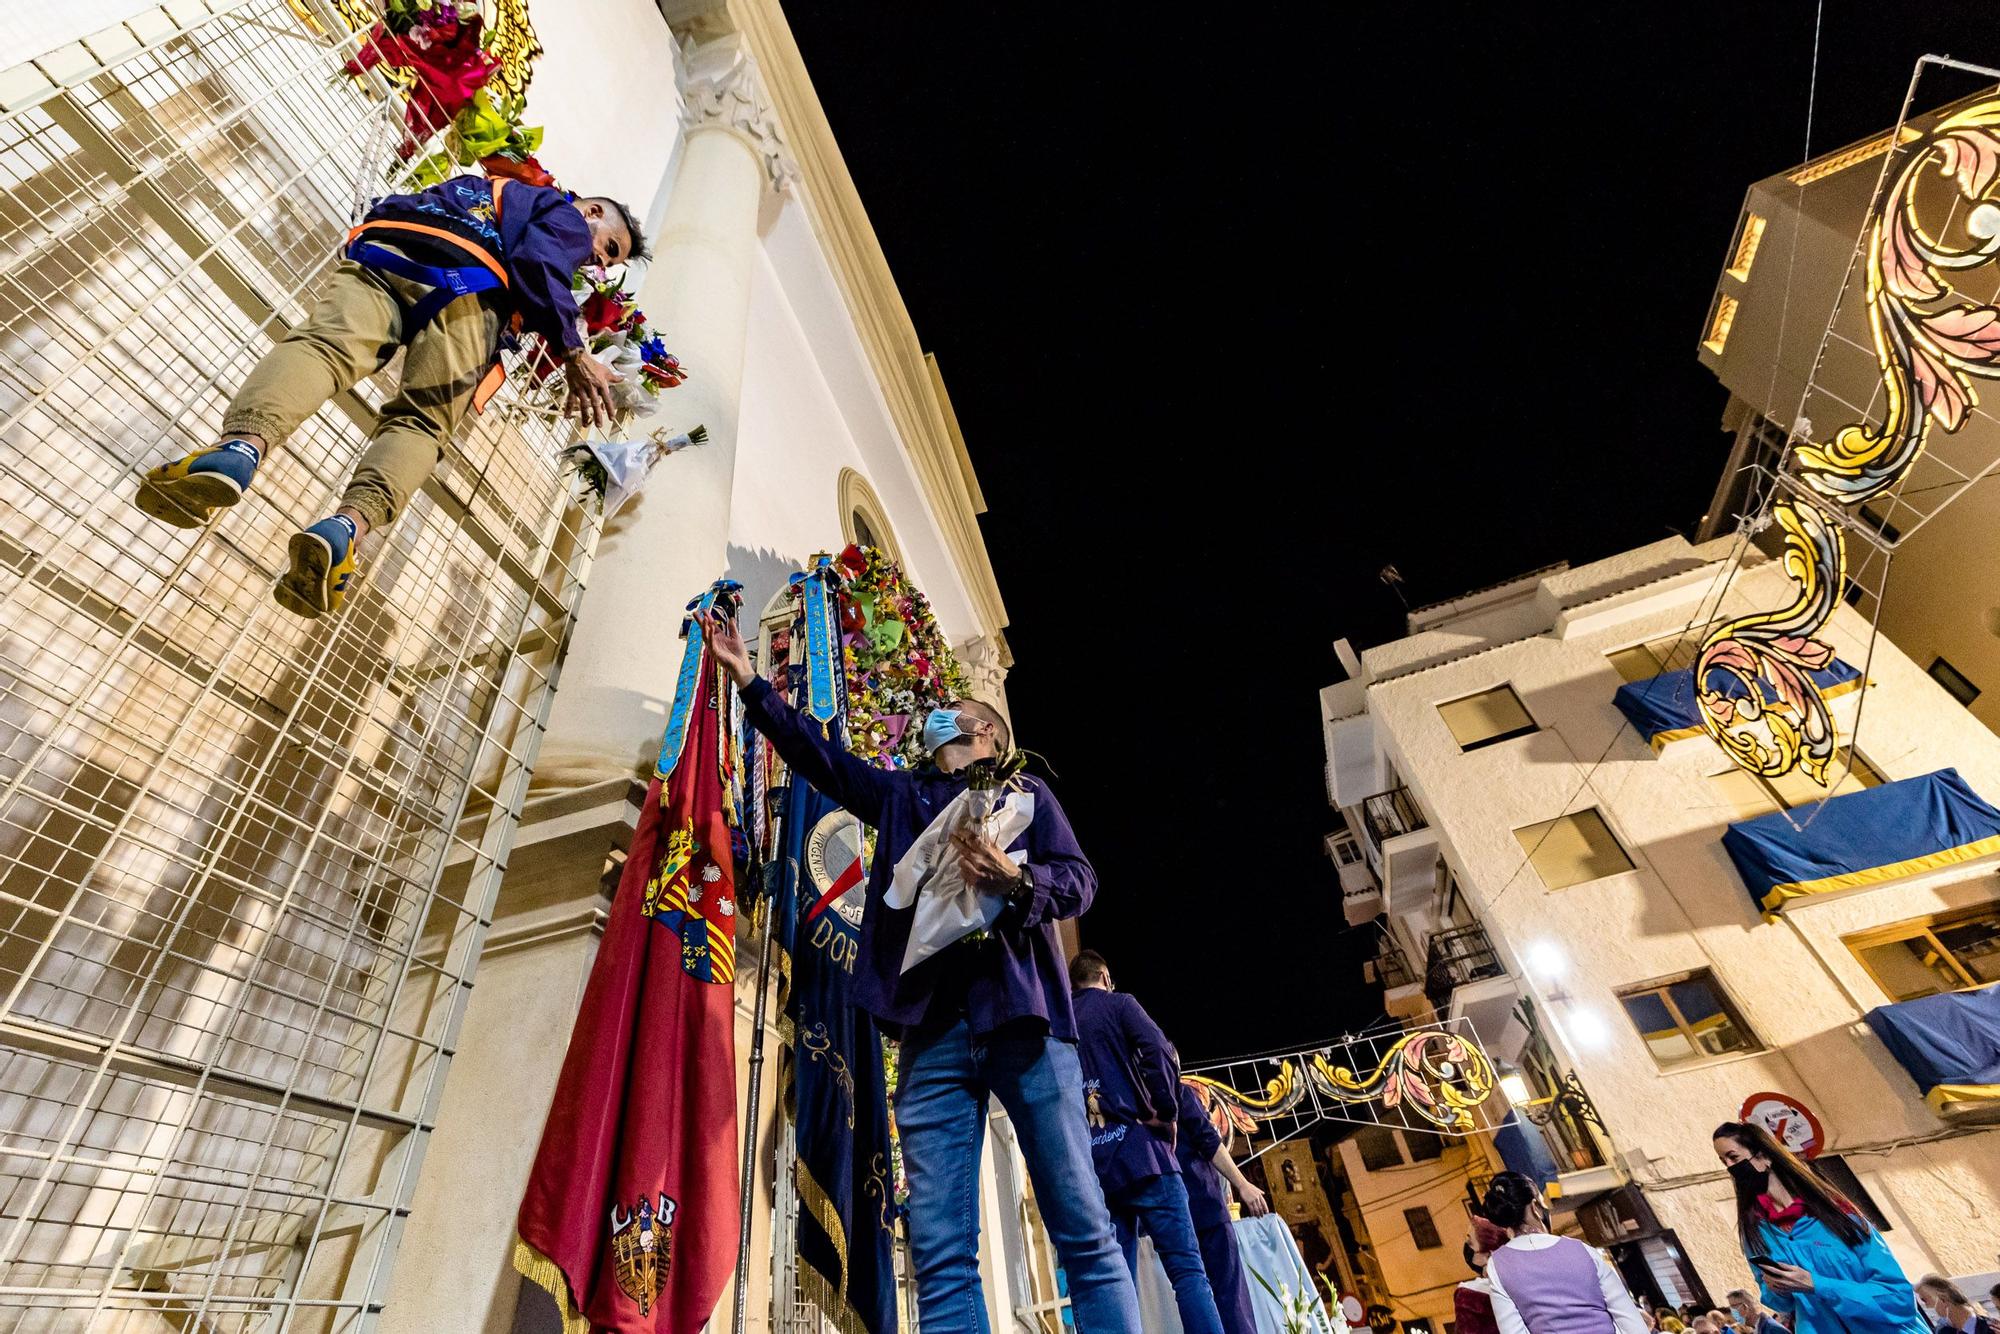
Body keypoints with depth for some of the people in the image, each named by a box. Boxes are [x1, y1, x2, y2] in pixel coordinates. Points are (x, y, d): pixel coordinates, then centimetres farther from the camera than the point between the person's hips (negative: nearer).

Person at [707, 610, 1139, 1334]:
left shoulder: (1025, 791, 15)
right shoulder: (899, 793, 25)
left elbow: (1080, 880, 4)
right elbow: (817, 753, 20)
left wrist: (1016, 880, -17)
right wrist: (749, 681, 14)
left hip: (1024, 1012, -2)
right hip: (932, 1025, 3)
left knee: (1085, 1233, -2)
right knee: (940, 1253, -1)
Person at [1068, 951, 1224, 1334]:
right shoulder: (1119, 1004, 5)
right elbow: (1157, 1050, -12)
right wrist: (1167, 1112, -3)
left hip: (1089, 1164, 5)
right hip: (1135, 1146, -5)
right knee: (1188, 1270, -5)